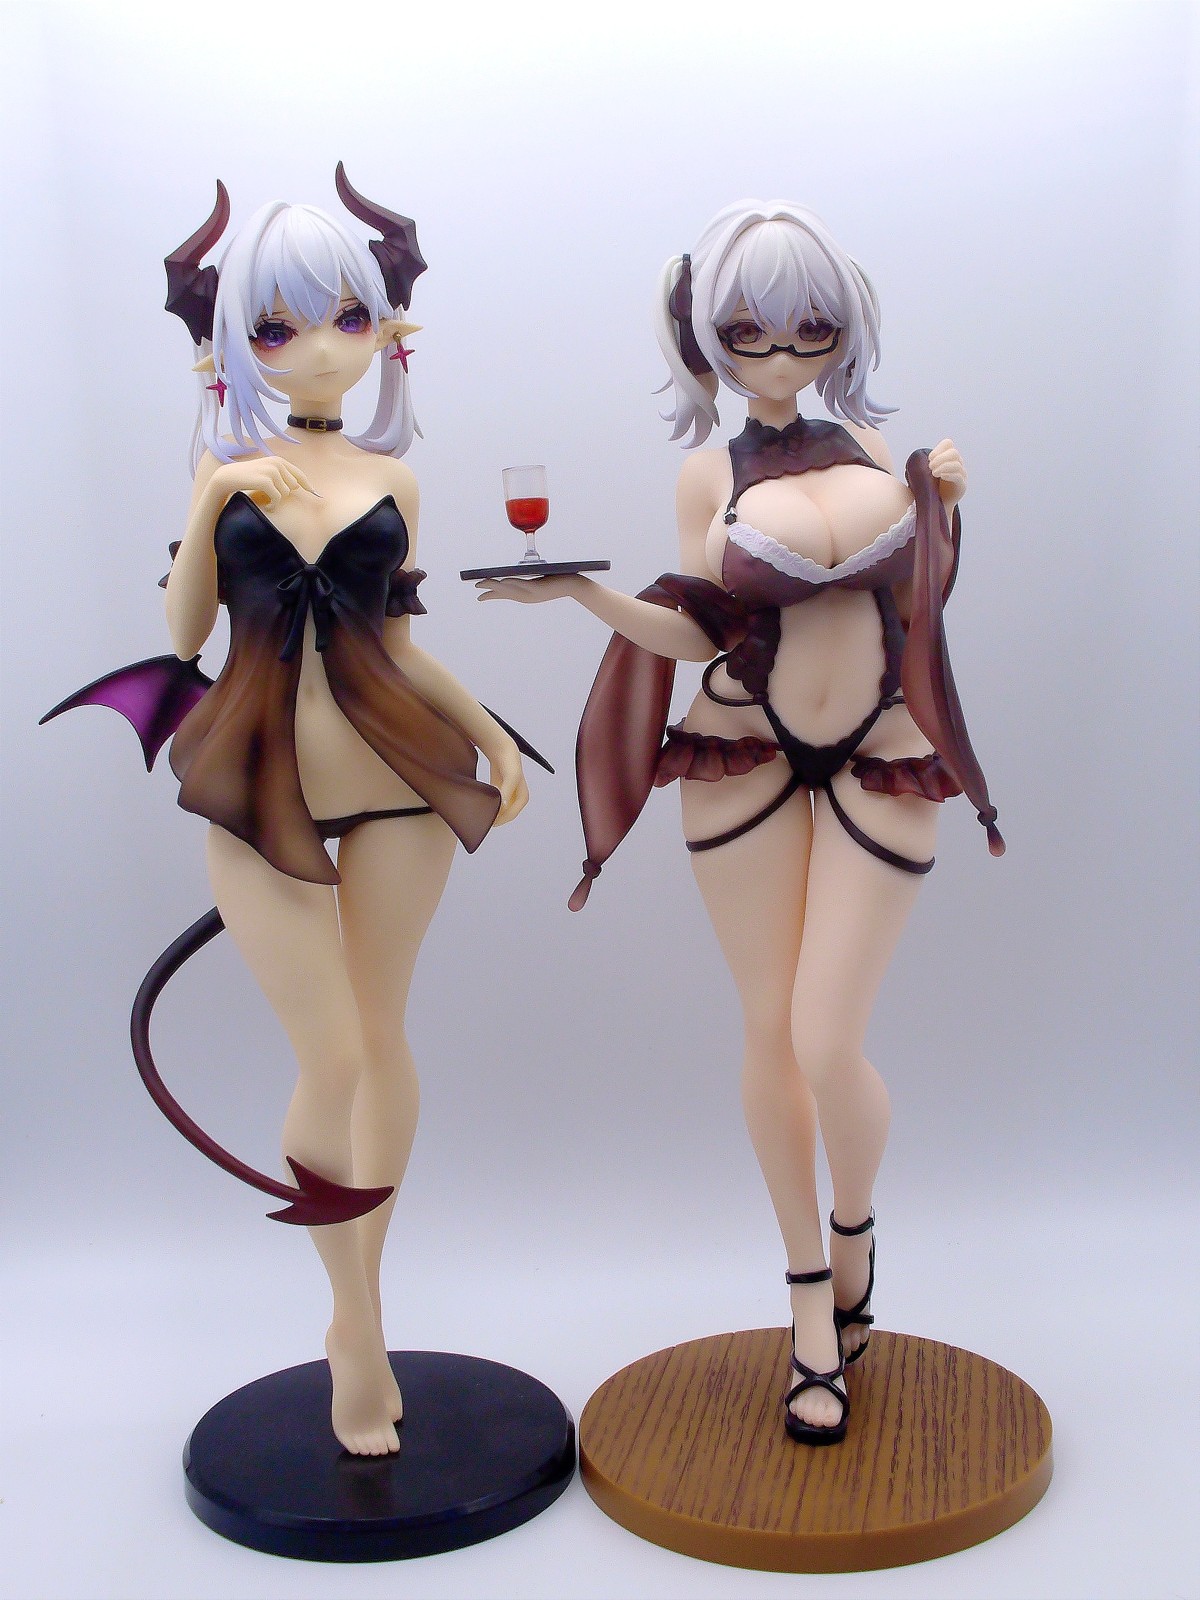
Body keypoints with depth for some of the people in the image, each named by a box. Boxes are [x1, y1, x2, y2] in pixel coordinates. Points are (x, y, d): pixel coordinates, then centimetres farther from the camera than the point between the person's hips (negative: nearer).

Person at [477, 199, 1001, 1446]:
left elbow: (909, 601, 16)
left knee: (828, 1041, -7)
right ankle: (813, 1297, 24)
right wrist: (582, 592, -17)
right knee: (769, 1029, 5)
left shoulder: (871, 447, 8)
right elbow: (698, 633, -4)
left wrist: (947, 509, 2)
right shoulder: (711, 473, 3)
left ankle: (855, 1227, 27)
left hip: (879, 759, 0)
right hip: (745, 761, 0)